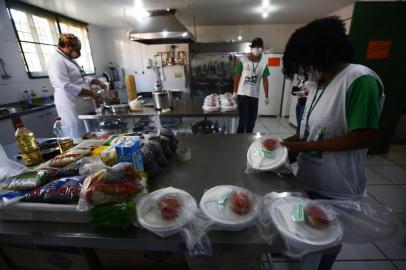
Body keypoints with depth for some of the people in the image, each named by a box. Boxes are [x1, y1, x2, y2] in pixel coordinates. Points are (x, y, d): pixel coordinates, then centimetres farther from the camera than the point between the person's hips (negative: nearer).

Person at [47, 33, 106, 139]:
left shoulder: (68, 59, 19)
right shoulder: (56, 60, -13)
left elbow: (80, 78, 27)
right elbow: (66, 86, -22)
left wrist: (97, 82, 10)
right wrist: (91, 93, -20)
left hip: (82, 104, 10)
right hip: (72, 107, -10)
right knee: (80, 138, -4)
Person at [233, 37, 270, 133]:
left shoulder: (264, 63, 5)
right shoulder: (243, 60, -4)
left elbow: (265, 80, 7)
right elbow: (237, 77, -1)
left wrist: (266, 96, 5)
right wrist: (235, 92, -4)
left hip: (255, 95, 4)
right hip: (243, 94, -4)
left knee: (252, 119, 11)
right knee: (244, 119, -6)